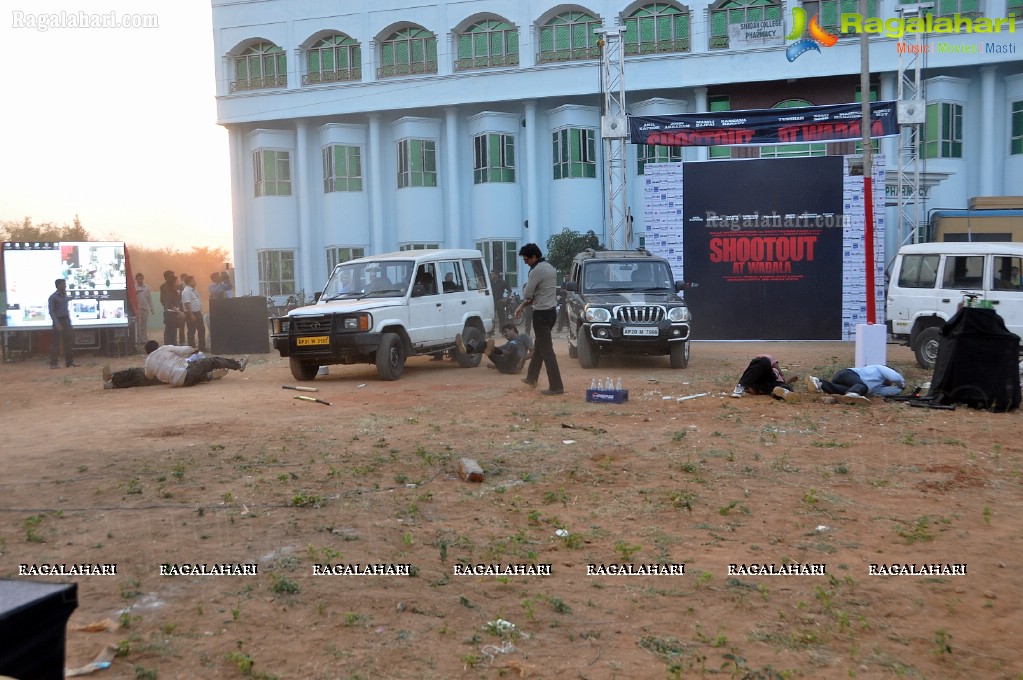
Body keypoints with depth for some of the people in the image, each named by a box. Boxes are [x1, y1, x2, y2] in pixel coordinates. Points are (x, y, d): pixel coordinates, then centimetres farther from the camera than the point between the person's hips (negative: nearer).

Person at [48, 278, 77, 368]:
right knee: (56, 343, -4)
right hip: (58, 320, -7)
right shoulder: (53, 297, -8)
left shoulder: (65, 295, 12)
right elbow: (51, 311, -13)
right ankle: (53, 363, 0)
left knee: (69, 342, 7)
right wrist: (56, 323, -22)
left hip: (66, 320, 7)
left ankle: (69, 362, 13)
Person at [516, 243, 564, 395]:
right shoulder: (550, 267, 12)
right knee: (539, 346, 21)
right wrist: (522, 306, 18)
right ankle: (531, 378, 34)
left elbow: (527, 294, -15)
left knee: (546, 350, -7)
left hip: (542, 314, -10)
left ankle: (556, 386, -8)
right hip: (551, 311, 10)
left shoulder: (536, 271, -19)